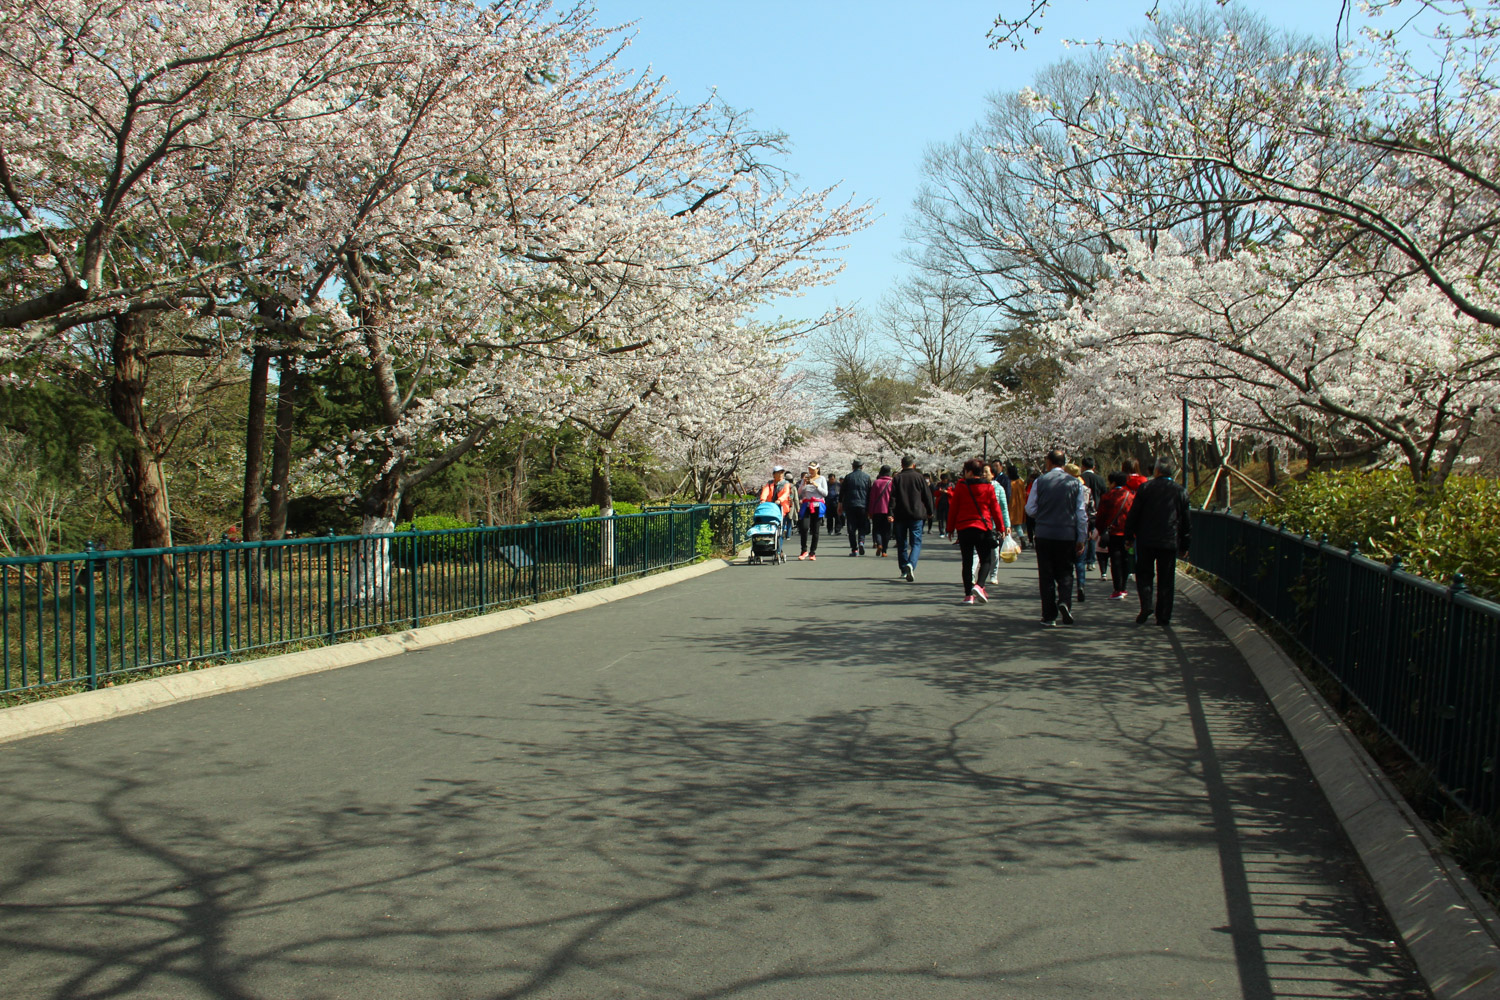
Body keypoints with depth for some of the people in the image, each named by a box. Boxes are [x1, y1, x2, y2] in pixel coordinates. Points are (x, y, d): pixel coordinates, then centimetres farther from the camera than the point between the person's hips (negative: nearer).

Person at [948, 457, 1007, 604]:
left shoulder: (960, 486, -1)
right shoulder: (988, 487, -1)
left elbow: (953, 508, 2)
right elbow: (996, 509, 1)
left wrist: (950, 528, 10)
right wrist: (1001, 527, 10)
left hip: (963, 528, 1)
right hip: (983, 528, -1)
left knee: (967, 561, 7)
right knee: (986, 560, 8)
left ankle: (968, 594, 4)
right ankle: (979, 585, -15)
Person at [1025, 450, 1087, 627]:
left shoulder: (1040, 481, -3)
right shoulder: (1075, 483, 0)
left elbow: (1030, 509, -1)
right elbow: (1081, 514, 1)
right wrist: (1081, 539, 8)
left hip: (1044, 534, 0)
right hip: (1067, 534, 1)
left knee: (1046, 575, 6)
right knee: (1065, 572, 13)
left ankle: (1049, 616, 4)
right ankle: (1064, 601, -13)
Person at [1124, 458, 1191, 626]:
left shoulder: (1145, 488, -2)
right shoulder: (1180, 492, 3)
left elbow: (1133, 514, -1)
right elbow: (1186, 521, 7)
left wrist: (1129, 536, 9)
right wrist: (1184, 546, 14)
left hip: (1146, 541, -1)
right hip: (1170, 542, 1)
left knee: (1144, 574, 10)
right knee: (1166, 580, 6)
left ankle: (1146, 605, -11)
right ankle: (1163, 616, 6)